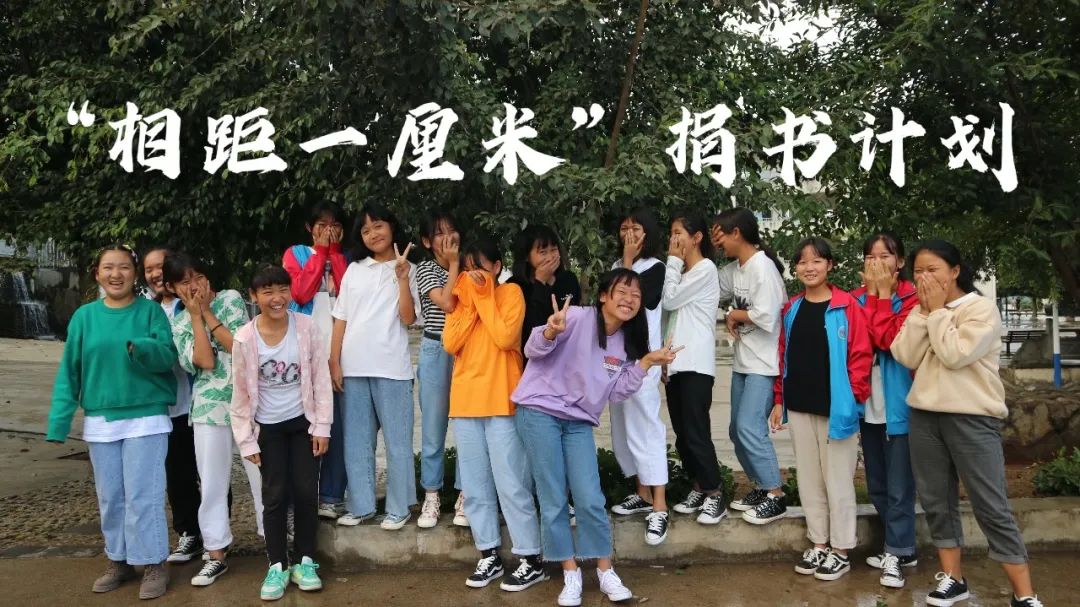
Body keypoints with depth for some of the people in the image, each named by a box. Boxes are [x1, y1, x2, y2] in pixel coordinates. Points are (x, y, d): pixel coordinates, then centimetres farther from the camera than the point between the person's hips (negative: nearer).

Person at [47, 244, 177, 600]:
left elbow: (168, 357, -12)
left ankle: (153, 564, 11)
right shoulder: (84, 316, 4)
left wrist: (143, 347, -33)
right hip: (100, 422, 4)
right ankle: (119, 561, 29)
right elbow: (69, 372, 4)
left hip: (146, 418, -3)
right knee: (110, 497, 13)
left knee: (142, 496, -2)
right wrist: (59, 421, -2)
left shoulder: (150, 310, -3)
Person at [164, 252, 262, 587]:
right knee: (212, 483, 7)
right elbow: (205, 361, -10)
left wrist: (207, 311, -7)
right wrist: (195, 315, -7)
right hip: (209, 408, 2)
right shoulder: (180, 323, 7)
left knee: (262, 474, 5)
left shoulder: (231, 298, 1)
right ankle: (216, 556, 19)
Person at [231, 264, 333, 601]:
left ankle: (305, 561, 18)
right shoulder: (244, 339, -11)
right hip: (268, 428, 0)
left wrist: (322, 426, -7)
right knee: (275, 496, 4)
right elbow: (241, 394, -3)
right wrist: (246, 440, -3)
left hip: (303, 423, 0)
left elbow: (321, 379, -6)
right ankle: (277, 566, 18)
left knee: (306, 492, 3)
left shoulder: (307, 327, -11)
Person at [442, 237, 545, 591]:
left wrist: (484, 296, -9)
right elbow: (450, 344, -3)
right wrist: (469, 301, -6)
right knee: (475, 485, 10)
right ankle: (489, 556, 21)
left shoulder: (510, 293, -1)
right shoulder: (460, 297, 12)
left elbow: (504, 338, -17)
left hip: (501, 401, -5)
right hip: (465, 401, 5)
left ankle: (532, 560, 9)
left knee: (510, 484, -2)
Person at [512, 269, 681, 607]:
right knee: (553, 500, 0)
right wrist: (551, 332, -36)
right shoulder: (577, 318, -12)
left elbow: (616, 393, 5)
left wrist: (646, 363, -3)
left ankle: (605, 571, 16)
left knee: (590, 500, -1)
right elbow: (533, 350, -14)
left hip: (579, 422, 5)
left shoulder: (626, 342, 7)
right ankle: (570, 574, 14)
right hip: (539, 412, -5)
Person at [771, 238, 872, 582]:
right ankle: (818, 544, 26)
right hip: (799, 407, 5)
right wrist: (779, 400, 9)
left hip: (836, 407, -5)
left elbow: (861, 354, -9)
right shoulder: (791, 310, 9)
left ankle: (840, 551, 18)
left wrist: (854, 395, -14)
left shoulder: (847, 306, -7)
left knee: (838, 479, 5)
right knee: (809, 479, 13)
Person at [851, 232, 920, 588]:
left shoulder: (910, 299, -4)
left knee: (898, 485, 0)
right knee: (876, 486, 14)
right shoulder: (857, 299, 8)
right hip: (868, 404, 6)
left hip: (898, 403, -5)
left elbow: (890, 340, -21)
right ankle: (902, 548, 28)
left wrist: (883, 295, -15)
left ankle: (897, 553, 10)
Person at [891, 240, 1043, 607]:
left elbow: (955, 355, -19)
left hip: (972, 418, -6)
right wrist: (924, 312, -6)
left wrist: (938, 311, -11)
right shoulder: (921, 311, 12)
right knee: (936, 501, 10)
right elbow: (906, 357, -2)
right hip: (924, 416, 6)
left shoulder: (981, 308, -6)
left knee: (991, 506, -4)